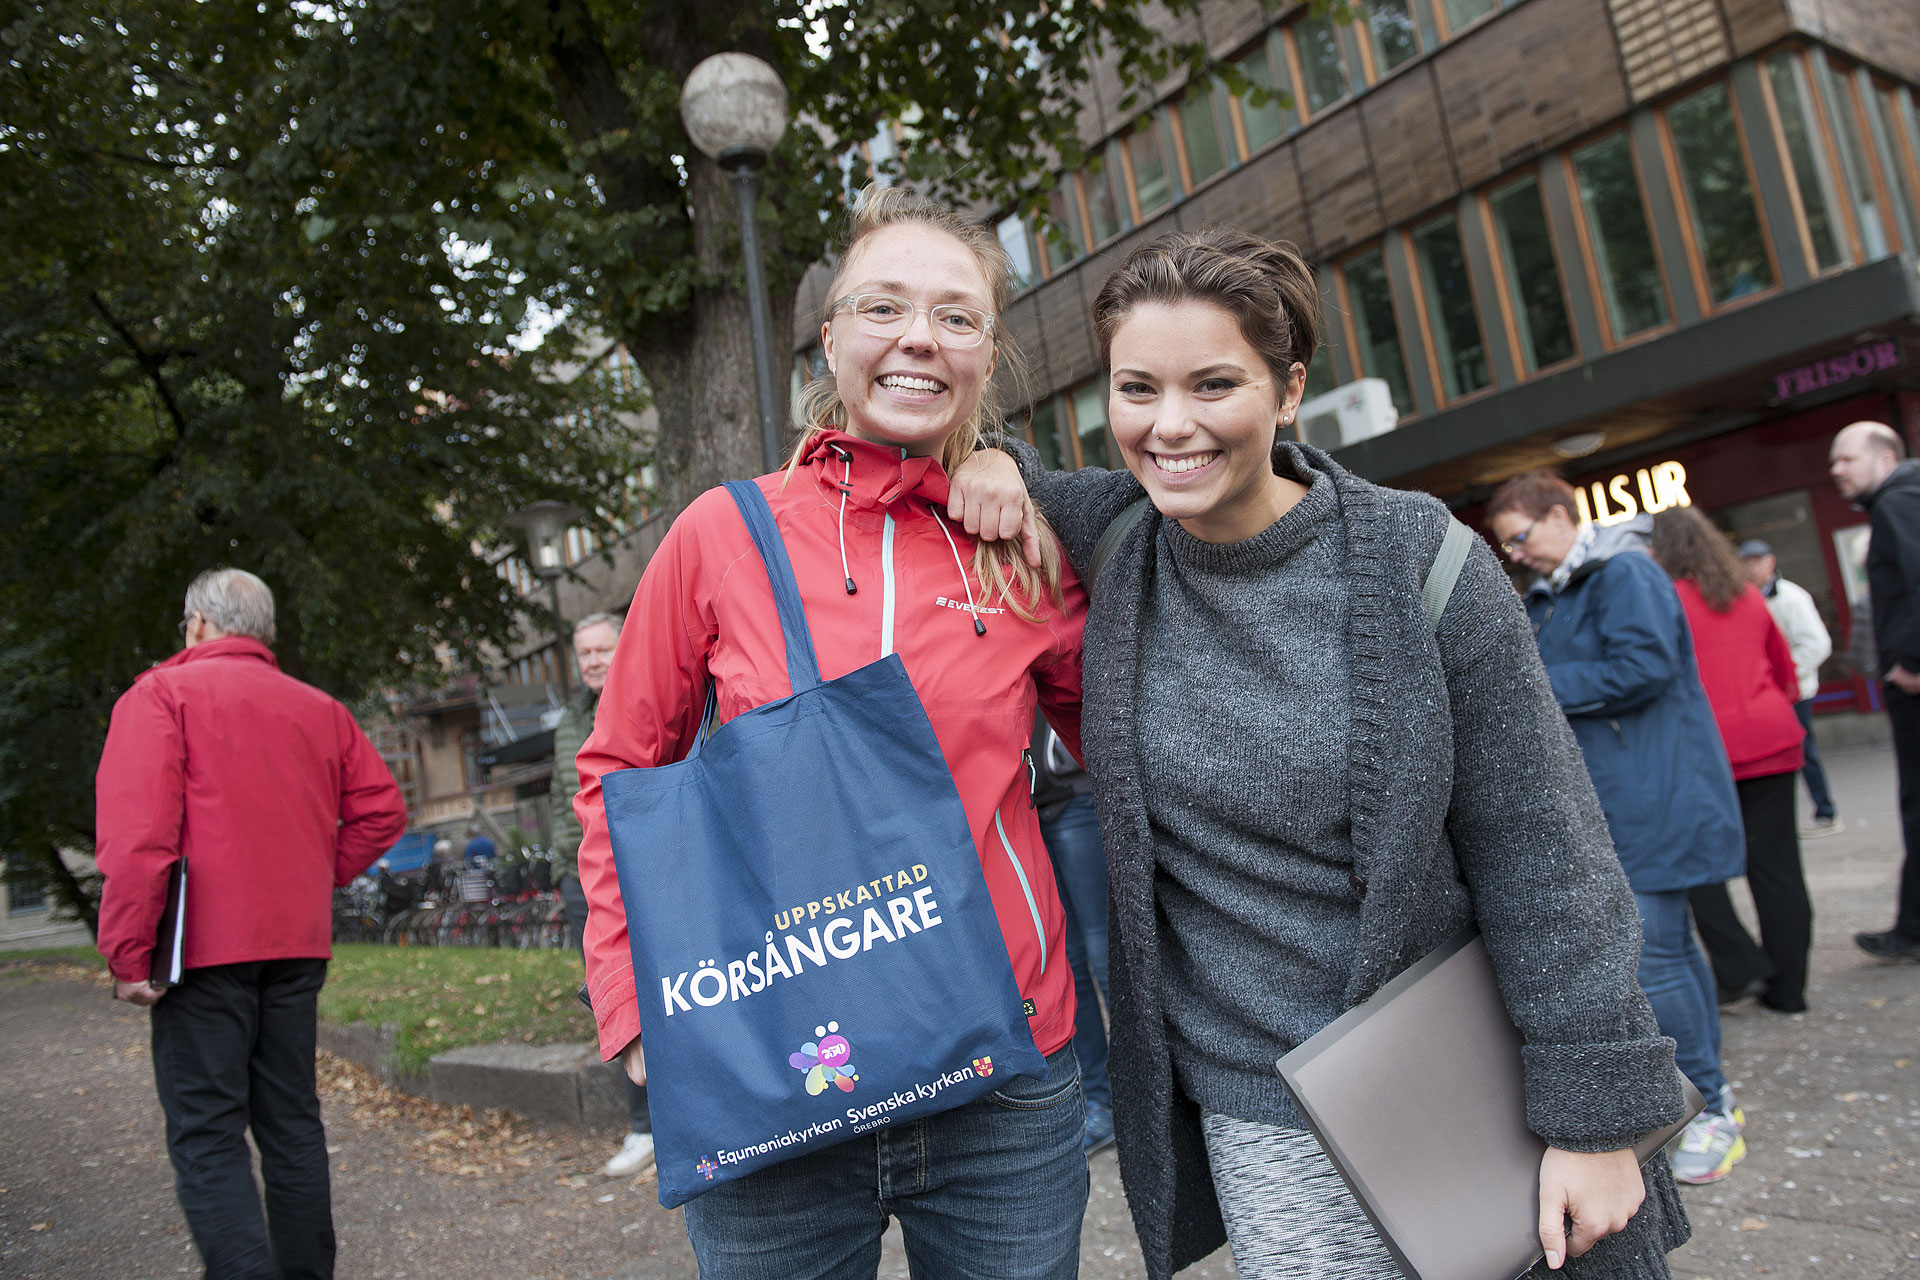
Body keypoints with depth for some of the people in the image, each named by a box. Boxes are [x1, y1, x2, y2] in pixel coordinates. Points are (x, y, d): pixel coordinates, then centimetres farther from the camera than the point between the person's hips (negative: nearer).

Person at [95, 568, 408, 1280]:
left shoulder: (162, 694, -4)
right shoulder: (319, 708, 12)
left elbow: (137, 830, -15)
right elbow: (382, 809, 8)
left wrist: (127, 954, -13)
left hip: (204, 946, -5)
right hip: (297, 945, 5)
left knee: (205, 1134, -1)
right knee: (292, 1120, 14)